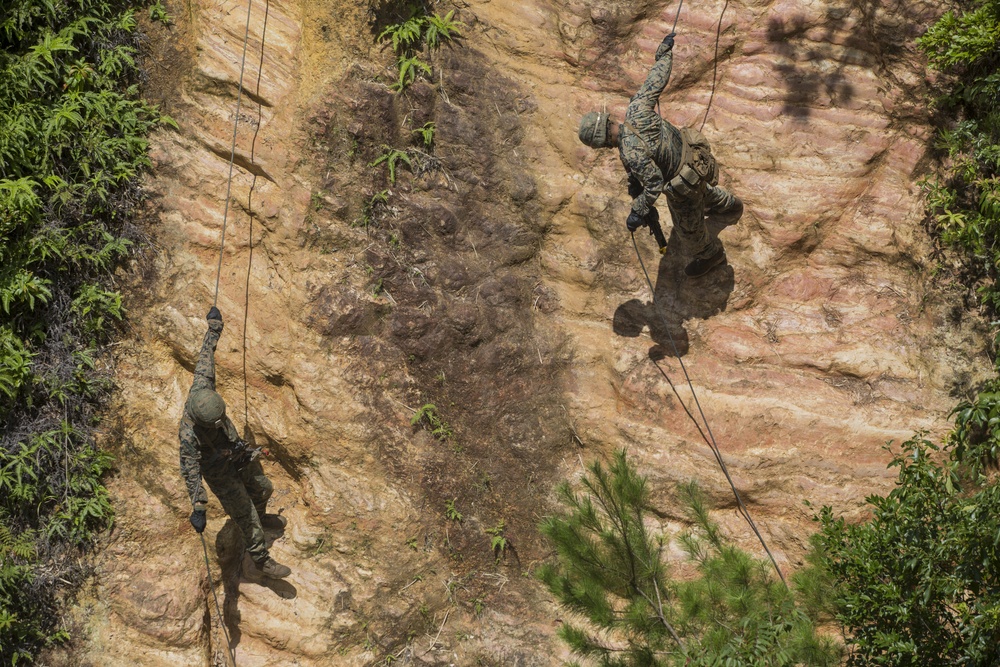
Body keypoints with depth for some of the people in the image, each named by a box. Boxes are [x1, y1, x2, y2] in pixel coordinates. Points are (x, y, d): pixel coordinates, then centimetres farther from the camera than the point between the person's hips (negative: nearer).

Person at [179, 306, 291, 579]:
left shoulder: (202, 387, -25)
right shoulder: (190, 434, -40)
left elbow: (205, 356, -10)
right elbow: (190, 472, -42)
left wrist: (213, 328, 3)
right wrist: (198, 508, -48)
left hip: (238, 454, 7)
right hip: (221, 474, -7)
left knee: (263, 489, 28)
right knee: (247, 520, 5)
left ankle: (262, 516, 60)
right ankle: (261, 561, 27)